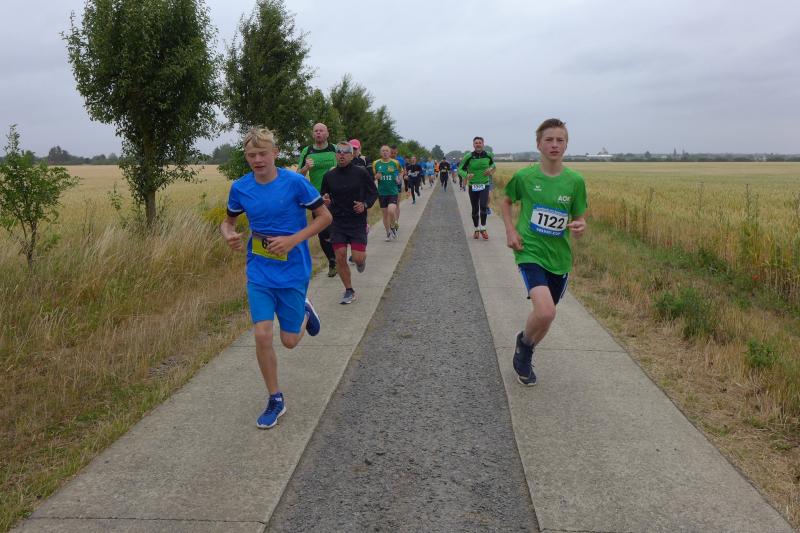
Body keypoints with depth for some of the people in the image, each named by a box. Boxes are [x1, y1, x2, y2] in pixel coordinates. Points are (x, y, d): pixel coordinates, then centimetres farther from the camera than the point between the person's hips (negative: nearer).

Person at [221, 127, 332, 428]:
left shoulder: (295, 182, -12)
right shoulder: (240, 188, -2)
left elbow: (324, 217, -5)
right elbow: (229, 220, 14)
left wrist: (293, 240, -18)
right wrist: (229, 235, -11)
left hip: (293, 271, -2)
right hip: (259, 272, 2)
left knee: (289, 340, 5)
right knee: (262, 335, -7)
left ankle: (304, 311, 41)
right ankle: (275, 400, 12)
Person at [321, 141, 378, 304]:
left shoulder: (361, 173, -4)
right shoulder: (329, 176, 3)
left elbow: (374, 193, 5)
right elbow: (324, 196, 14)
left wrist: (365, 205, -14)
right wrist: (325, 200, -10)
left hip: (358, 222, -2)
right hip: (337, 222, 2)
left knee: (358, 257, -10)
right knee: (340, 257, -2)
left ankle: (362, 259, 30)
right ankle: (349, 291, 15)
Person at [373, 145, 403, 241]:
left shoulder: (395, 163, -1)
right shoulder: (376, 163, 2)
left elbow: (399, 173, 16)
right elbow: (372, 177, 12)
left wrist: (398, 179, -2)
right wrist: (376, 176, -9)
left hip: (393, 191, -2)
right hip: (382, 192, 2)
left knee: (391, 211, -20)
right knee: (385, 213, 7)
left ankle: (393, 228, 8)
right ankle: (388, 233, 23)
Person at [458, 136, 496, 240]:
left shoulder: (488, 155, -3)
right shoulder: (468, 156, -11)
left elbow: (493, 165, 19)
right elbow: (460, 169, -9)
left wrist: (490, 170, -2)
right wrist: (466, 176, -28)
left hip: (484, 185, 0)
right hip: (473, 186, 0)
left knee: (483, 206, -17)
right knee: (475, 209, 8)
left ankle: (483, 228, -1)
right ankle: (476, 229, 26)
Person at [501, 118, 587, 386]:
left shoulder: (575, 180, -3)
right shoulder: (524, 176, -6)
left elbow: (579, 217, 6)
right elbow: (506, 202, 12)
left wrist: (580, 226, -18)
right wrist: (510, 231, -2)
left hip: (559, 256, 4)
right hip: (530, 251, -3)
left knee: (546, 316, 13)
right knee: (545, 312, -23)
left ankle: (524, 356, 42)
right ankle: (523, 341, 10)